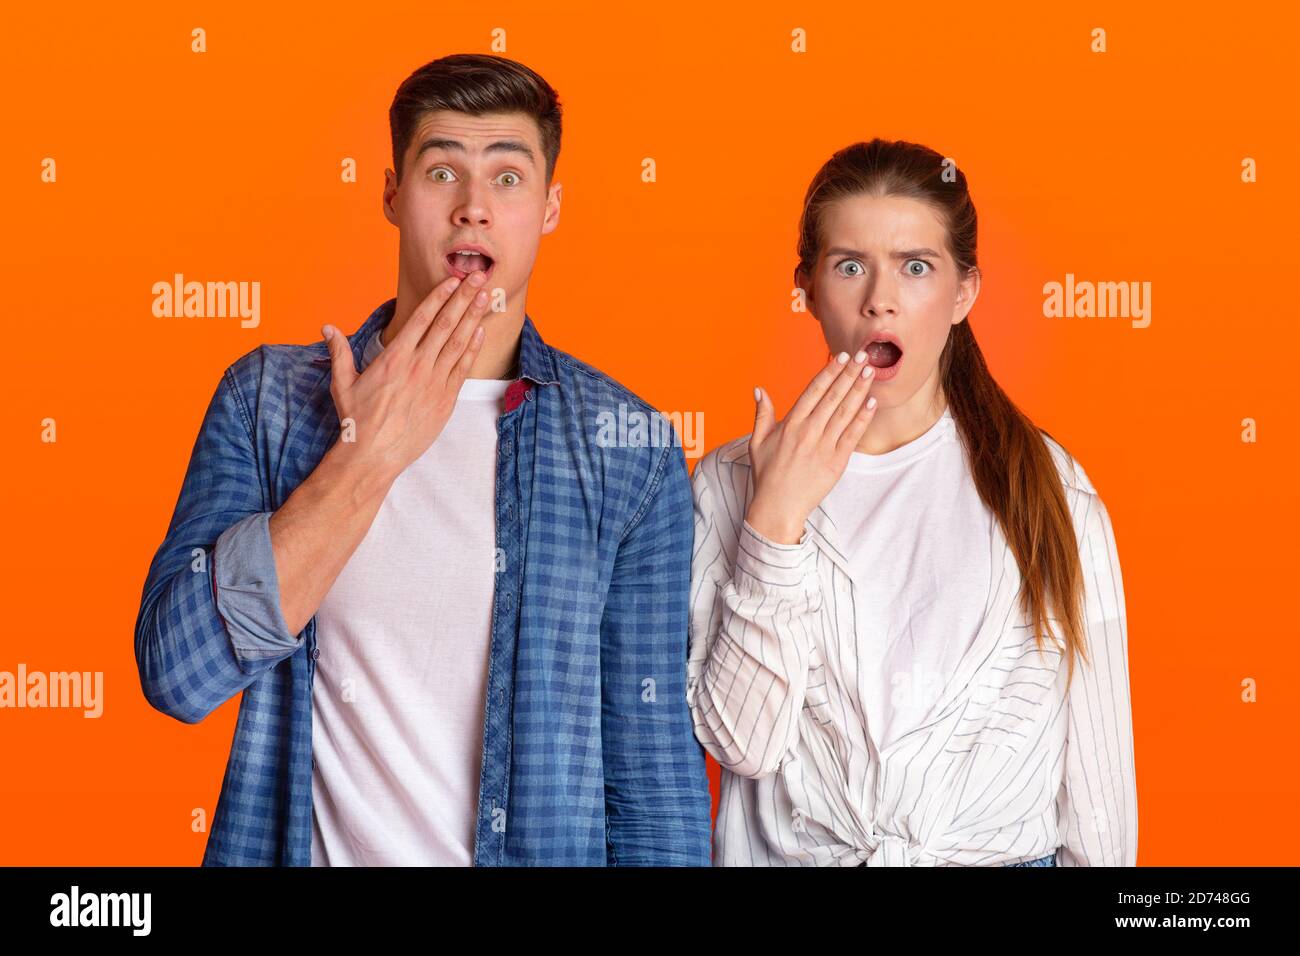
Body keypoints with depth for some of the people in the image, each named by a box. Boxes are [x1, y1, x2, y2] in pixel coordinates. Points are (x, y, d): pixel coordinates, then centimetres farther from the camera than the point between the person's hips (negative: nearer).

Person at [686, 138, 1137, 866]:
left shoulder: (1048, 488, -5)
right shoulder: (732, 481, -5)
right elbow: (742, 742, -13)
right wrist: (778, 520, -19)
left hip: (1009, 850, 1)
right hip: (793, 848, 0)